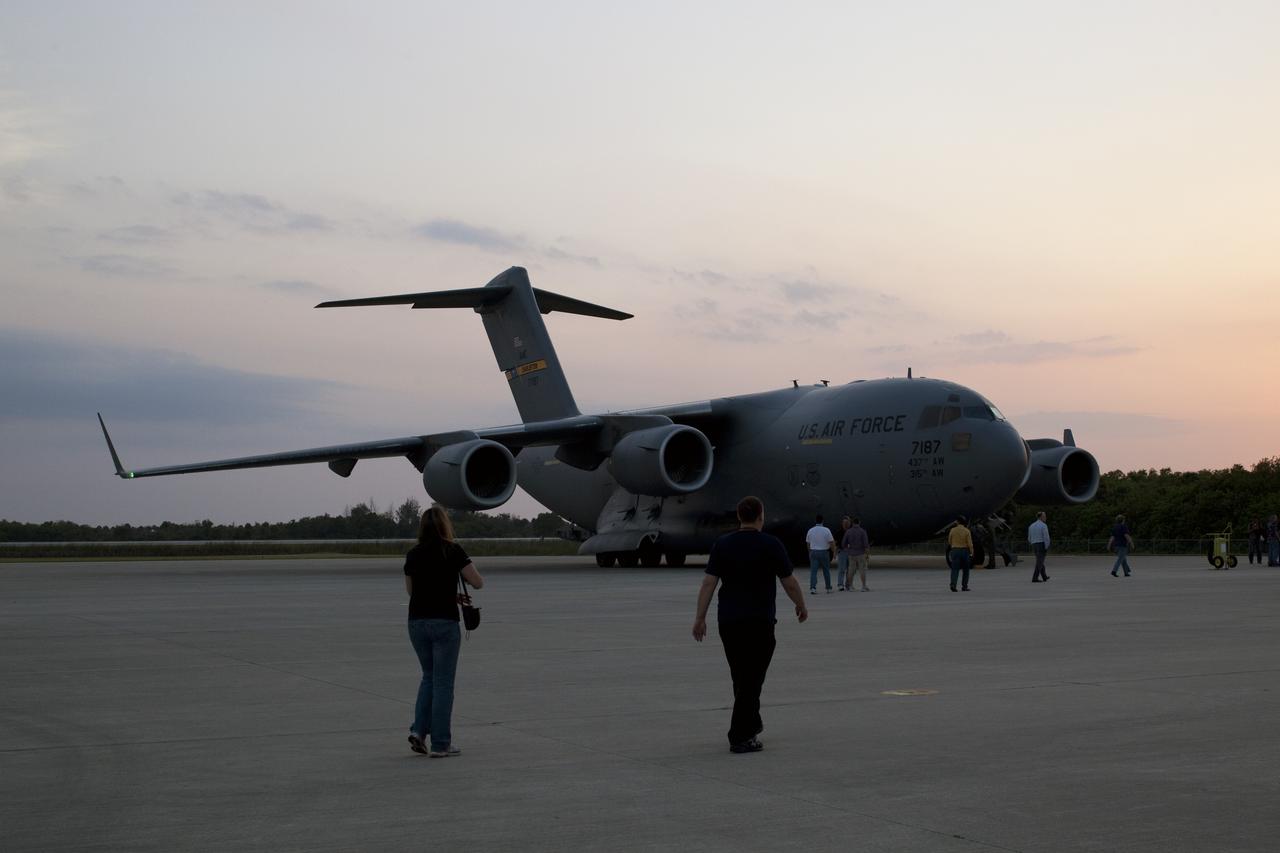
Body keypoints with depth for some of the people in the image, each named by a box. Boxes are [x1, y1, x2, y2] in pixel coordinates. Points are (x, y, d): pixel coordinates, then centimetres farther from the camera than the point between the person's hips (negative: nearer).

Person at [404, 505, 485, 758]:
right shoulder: (453, 551, -8)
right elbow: (478, 582, -7)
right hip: (444, 622, -5)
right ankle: (440, 744, 4)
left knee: (429, 677, 21)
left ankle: (419, 730, 7)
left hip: (417, 621, 5)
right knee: (443, 682, 3)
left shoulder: (412, 554, 7)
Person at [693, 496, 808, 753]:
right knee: (751, 679, -3)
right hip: (760, 621, -4)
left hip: (728, 620, 4)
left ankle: (751, 724, 31)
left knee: (741, 677, 19)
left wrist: (700, 618, 1)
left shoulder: (722, 544, 3)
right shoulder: (771, 545, -6)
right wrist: (801, 606, 15)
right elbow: (789, 582, -2)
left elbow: (708, 582, -1)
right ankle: (740, 737, -6)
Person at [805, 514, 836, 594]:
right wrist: (834, 549, 8)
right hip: (824, 552, -1)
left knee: (813, 571, -2)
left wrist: (810, 553, 21)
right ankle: (828, 588, 19)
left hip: (813, 552, 2)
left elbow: (808, 543, 10)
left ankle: (812, 588, -15)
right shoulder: (826, 530, -7)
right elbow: (831, 542, -7)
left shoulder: (810, 530, 3)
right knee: (826, 571, 12)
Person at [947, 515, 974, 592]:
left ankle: (953, 585, -24)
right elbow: (970, 543, -11)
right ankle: (964, 587, 11)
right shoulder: (967, 531, -6)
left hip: (955, 551, 1)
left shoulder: (953, 530, -2)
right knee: (965, 570, 14)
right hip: (965, 551, -1)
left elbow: (949, 542, 9)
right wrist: (972, 553, -2)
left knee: (955, 569, -4)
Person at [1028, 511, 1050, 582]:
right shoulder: (1044, 525, -11)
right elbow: (1046, 537, -17)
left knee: (1040, 561, 20)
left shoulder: (1031, 526, 9)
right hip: (1042, 546, -7)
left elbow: (1029, 539, 13)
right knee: (1039, 562, -4)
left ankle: (1044, 577, 31)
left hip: (1034, 546, 7)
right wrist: (1047, 548, -12)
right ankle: (1035, 578, -9)